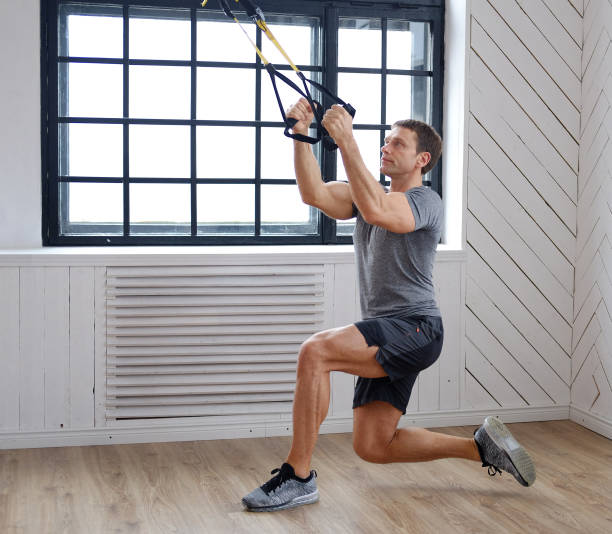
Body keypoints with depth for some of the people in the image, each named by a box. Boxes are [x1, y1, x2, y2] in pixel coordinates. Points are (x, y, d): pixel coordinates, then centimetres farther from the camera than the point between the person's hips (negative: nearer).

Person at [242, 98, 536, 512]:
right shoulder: (370, 195, 17)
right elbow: (315, 193, 1)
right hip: (386, 336, 9)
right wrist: (302, 136, -9)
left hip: (414, 328, -9)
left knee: (315, 351, -29)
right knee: (373, 446, 9)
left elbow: (376, 211, -30)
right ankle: (482, 447, 21)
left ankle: (298, 477, -22)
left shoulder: (425, 202, -8)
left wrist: (347, 143, -32)